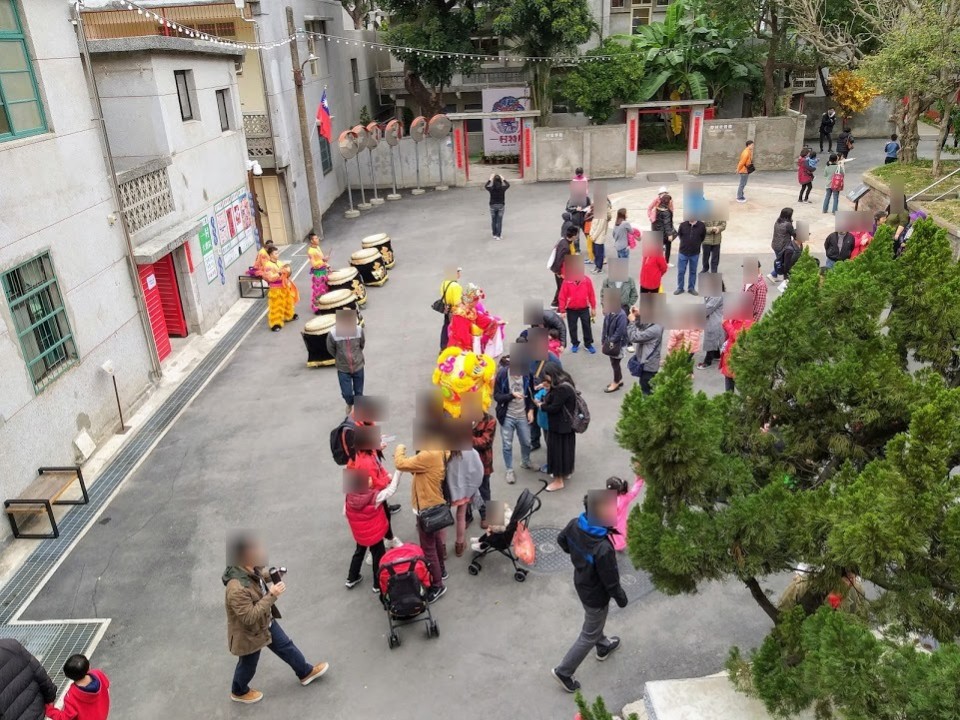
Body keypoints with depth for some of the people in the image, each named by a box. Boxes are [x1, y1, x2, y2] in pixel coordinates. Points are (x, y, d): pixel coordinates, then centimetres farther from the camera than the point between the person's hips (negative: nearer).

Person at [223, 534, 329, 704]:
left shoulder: (249, 569, -16)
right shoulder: (237, 589, -43)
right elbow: (249, 617, -35)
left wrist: (269, 576, -11)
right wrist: (271, 596, -37)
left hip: (266, 622, 7)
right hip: (249, 633, -7)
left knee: (286, 646, 24)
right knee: (248, 666, 22)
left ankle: (306, 672, 46)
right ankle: (239, 692, 52)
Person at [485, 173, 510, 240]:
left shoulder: (491, 188, -13)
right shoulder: (503, 188, -12)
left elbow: (485, 186, 12)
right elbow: (508, 185, 12)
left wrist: (490, 180, 19)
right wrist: (503, 179, 21)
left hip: (493, 206, 0)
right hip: (500, 205, 0)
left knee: (493, 221, 12)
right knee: (499, 221, 4)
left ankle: (494, 235, 19)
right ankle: (498, 236, 6)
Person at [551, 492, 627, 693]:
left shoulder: (574, 525, -21)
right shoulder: (603, 548, -42)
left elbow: (562, 540, 2)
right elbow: (610, 580, -26)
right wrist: (621, 597, -6)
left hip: (581, 583, 7)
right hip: (596, 595, -7)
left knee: (595, 621, 34)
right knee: (589, 635, 17)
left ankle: (603, 647, 61)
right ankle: (564, 671, 30)